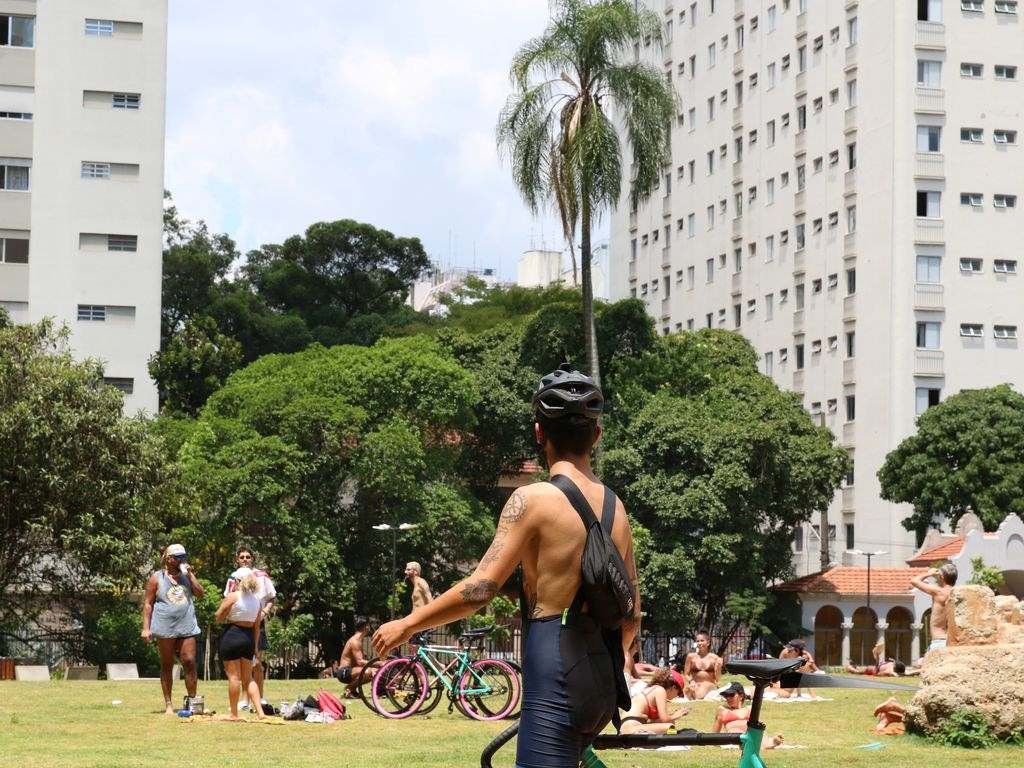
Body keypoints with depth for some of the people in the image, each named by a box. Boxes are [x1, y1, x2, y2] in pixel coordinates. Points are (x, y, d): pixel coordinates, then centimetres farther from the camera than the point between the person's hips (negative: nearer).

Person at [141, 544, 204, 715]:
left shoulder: (187, 575, 13)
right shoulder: (157, 577, 4)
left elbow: (200, 593, 1)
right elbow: (148, 603, 2)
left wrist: (190, 574, -6)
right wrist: (146, 627, -5)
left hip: (187, 627, 2)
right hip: (165, 628, -2)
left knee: (190, 663, -6)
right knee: (167, 666, 4)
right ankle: (168, 704, 9)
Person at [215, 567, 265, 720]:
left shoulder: (233, 596, -10)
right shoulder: (257, 599, 7)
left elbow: (219, 617, -5)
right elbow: (257, 626, 10)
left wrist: (222, 603, 12)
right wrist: (256, 647, 15)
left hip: (232, 635, -5)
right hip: (249, 638, 5)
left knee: (234, 676, 0)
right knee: (248, 678, 12)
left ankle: (234, 714, 4)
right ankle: (260, 712, 2)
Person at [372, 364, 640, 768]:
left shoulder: (534, 499, -10)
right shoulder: (615, 507, 11)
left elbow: (479, 589, -15)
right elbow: (632, 616, 15)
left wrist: (407, 624, -3)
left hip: (556, 684, -8)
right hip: (603, 685, 8)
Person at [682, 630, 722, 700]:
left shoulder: (714, 658, 7)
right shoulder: (691, 656, 10)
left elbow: (718, 679, 8)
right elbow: (686, 675, 14)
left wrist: (718, 667, -9)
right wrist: (691, 681, -8)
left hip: (710, 685, -1)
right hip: (695, 685, 1)